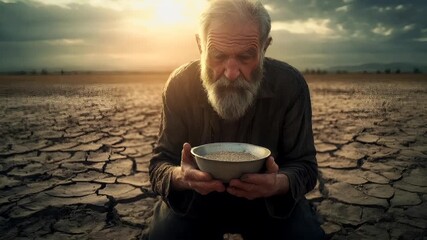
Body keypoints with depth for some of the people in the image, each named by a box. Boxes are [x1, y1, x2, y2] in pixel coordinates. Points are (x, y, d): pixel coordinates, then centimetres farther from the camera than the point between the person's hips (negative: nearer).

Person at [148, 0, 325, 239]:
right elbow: (160, 164, -12)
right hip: (198, 197, 0)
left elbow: (304, 165, -12)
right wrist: (181, 177, -37)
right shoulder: (181, 85, -16)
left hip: (267, 198, 1)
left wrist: (279, 184, -36)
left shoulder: (290, 85, -18)